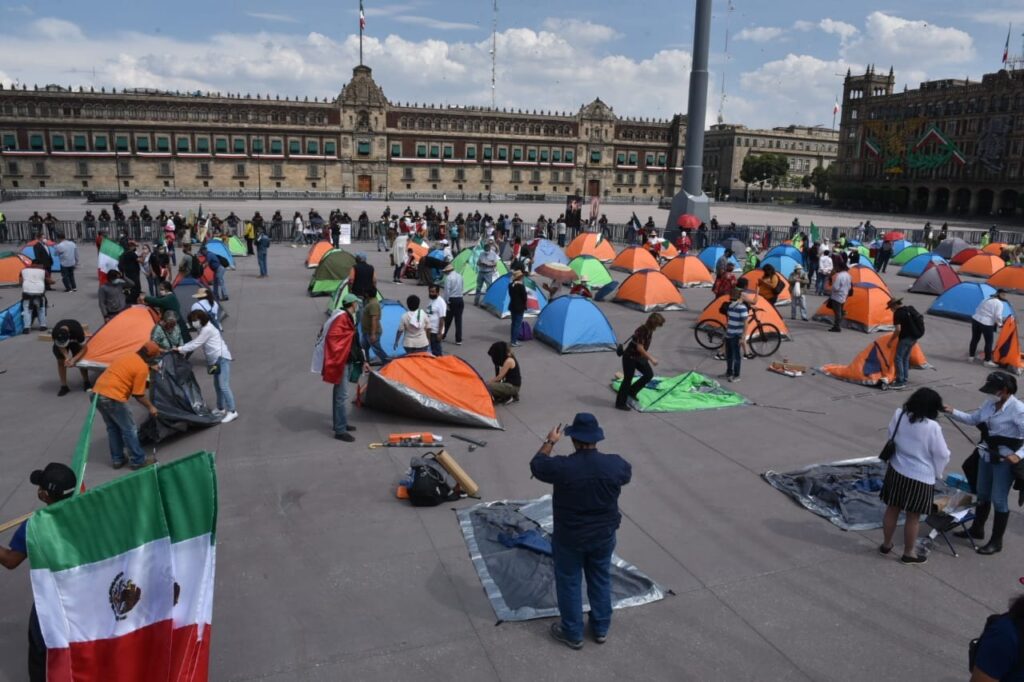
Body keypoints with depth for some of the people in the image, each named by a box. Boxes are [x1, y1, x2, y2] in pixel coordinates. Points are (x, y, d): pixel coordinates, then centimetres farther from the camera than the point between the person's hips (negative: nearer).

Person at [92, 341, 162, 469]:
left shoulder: (128, 357, 16)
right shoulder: (142, 367, -7)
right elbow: (138, 395, -5)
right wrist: (150, 407, 9)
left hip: (97, 393, 8)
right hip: (112, 398, -8)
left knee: (112, 428, 22)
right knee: (129, 430, 6)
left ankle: (117, 459, 29)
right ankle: (138, 461, 14)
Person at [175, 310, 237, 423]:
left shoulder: (207, 329, -17)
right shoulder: (202, 329, 14)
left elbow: (196, 344, -16)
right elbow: (194, 341, 16)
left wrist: (180, 349, -7)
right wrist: (181, 348, 4)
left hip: (222, 358, -11)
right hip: (216, 360, 11)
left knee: (224, 386, -14)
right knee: (217, 386, 17)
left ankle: (232, 412, -13)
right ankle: (220, 409, 29)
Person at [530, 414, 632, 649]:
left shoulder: (562, 467, -26)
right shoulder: (615, 464, -18)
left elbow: (536, 465, -6)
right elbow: (627, 474, 8)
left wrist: (550, 442, 8)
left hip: (569, 538, -3)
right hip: (604, 535, 3)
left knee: (569, 583, 16)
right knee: (601, 581, 22)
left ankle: (572, 634, 30)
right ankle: (601, 629, 38)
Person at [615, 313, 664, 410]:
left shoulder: (650, 330, 0)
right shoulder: (642, 330, -27)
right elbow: (639, 348, -29)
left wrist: (650, 357, 18)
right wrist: (651, 359, -26)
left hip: (639, 357, 9)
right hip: (630, 357, -9)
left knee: (649, 374, 4)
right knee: (627, 379, -2)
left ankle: (631, 391, 19)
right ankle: (620, 403, 10)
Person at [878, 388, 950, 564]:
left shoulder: (899, 415, -8)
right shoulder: (932, 427, -21)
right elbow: (942, 455, -10)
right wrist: (938, 473, 7)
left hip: (896, 470, 5)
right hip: (920, 477, -5)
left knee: (892, 509, 18)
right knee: (913, 517, 9)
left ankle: (886, 544, 32)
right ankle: (909, 553, 22)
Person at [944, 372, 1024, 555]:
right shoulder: (990, 404, 1)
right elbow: (972, 419, 12)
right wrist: (952, 412, -1)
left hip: (1005, 461, -7)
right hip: (986, 456, 7)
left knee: (999, 500, 3)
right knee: (982, 494, 21)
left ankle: (996, 542, 17)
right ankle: (977, 529, 39)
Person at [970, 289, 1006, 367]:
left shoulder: (986, 299, 18)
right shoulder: (999, 303, -6)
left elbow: (977, 310, 22)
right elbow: (998, 316, -14)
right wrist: (999, 324, 3)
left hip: (975, 320, 7)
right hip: (987, 324, -7)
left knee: (975, 339, 18)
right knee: (989, 342, 3)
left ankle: (971, 356, 27)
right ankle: (987, 361, 6)